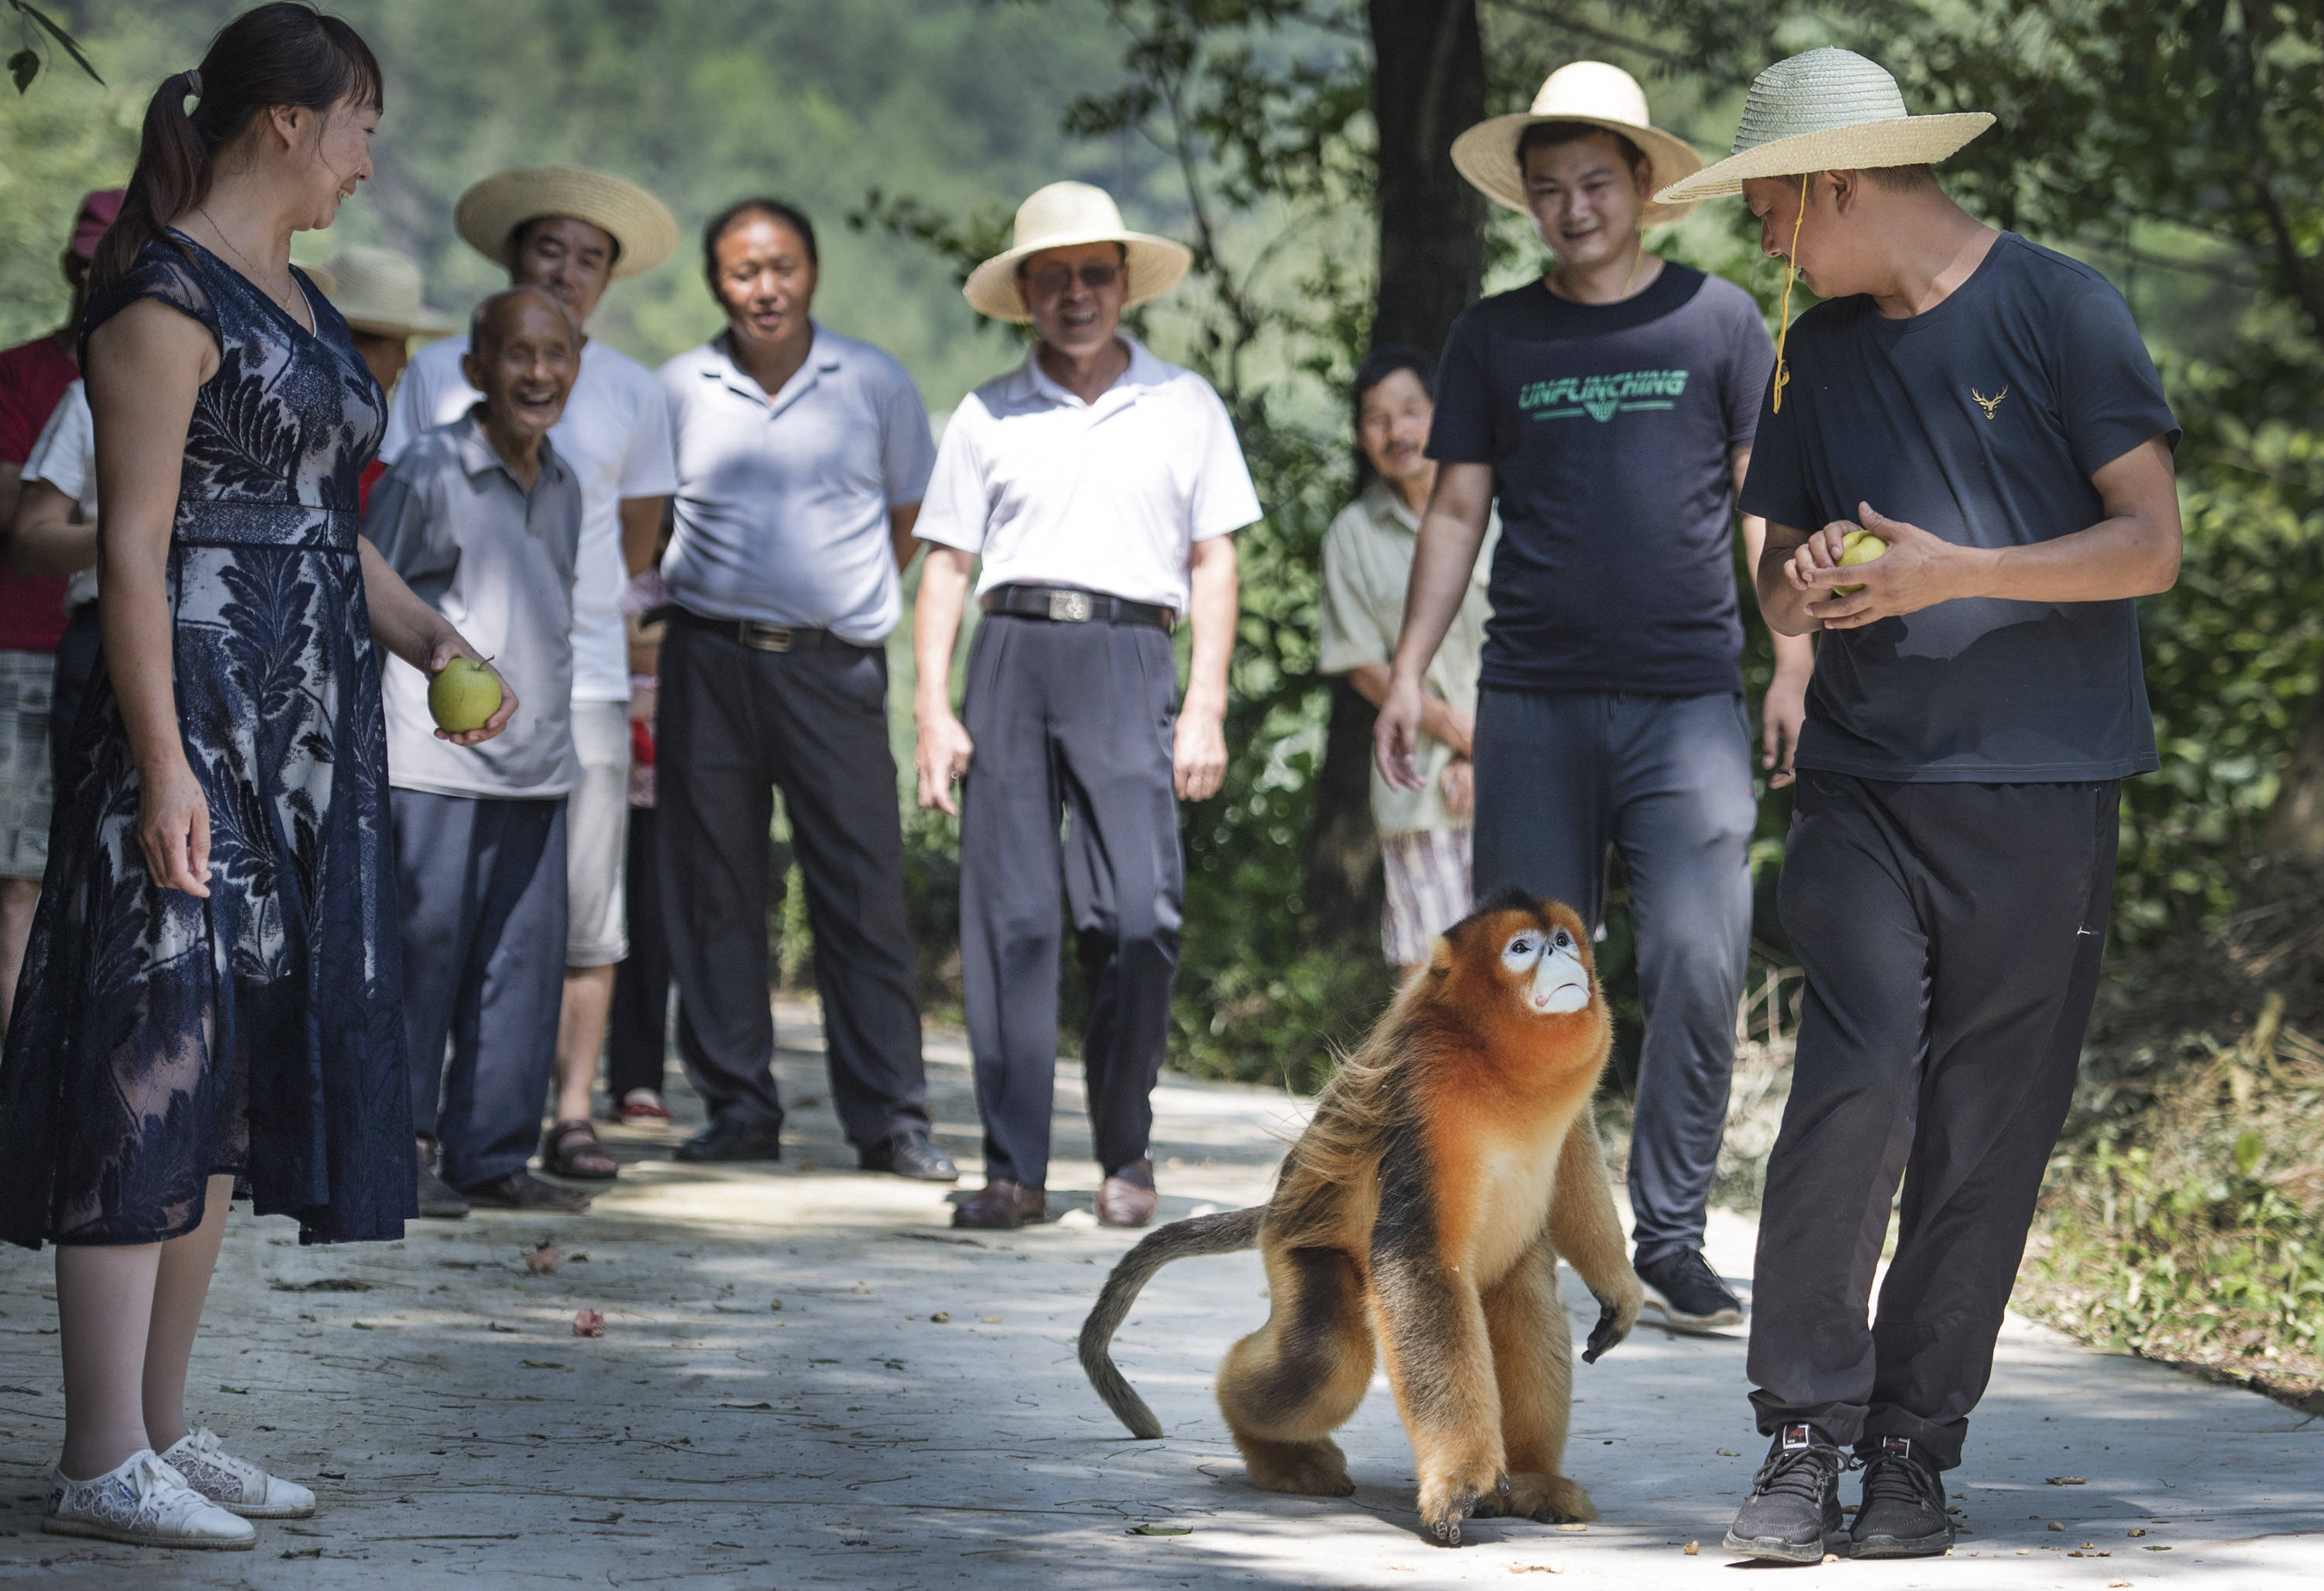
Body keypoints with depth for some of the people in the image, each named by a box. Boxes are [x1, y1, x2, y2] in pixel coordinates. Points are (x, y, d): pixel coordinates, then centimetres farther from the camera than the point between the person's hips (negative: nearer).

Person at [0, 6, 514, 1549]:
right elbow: (135, 541, -16)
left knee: (235, 1074, 10)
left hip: (307, 729, 10)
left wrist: (423, 635, 11)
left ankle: (166, 1424, 16)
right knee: (155, 1061, -9)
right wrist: (162, 760, -21)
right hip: (196, 717, -10)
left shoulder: (297, 298, 18)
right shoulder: (166, 296, -11)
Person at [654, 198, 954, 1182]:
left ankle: (889, 1118, -1)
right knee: (713, 889, 2)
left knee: (864, 892, -4)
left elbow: (908, 518, 16)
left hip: (833, 663, -1)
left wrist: (848, 599, 11)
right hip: (708, 659, 1)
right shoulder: (679, 391, 6)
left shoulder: (875, 385, 5)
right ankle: (740, 1109, 9)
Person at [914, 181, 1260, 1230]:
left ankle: (1125, 1151, 5)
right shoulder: (987, 416, 13)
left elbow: (1214, 563, 11)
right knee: (1008, 917, -2)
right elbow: (946, 564, 12)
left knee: (1140, 914, -12)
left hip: (1127, 660, -1)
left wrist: (1206, 709, 2)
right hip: (1011, 655, 1)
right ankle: (1014, 1168, 2)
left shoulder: (1183, 407, 12)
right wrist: (933, 712, 2)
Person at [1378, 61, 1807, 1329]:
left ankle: (1670, 1237, -3)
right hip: (1535, 701, 2)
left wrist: (1793, 666, 1)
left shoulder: (1717, 321, 6)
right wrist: (1407, 674, 5)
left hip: (1688, 701, -2)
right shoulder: (1493, 339, 10)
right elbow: (1456, 510, 13)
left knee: (1698, 963, -12)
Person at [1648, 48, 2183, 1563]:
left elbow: (2151, 543, -5)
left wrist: (1954, 573, -15)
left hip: (2039, 794, -3)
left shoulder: (2062, 310, -1)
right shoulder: (1820, 353, 16)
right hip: (1865, 780, 3)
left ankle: (1914, 1450, 8)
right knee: (1852, 1084, -13)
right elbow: (1781, 573, 23)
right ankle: (1805, 1439, -8)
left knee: (1984, 1137, -1)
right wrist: (1804, 586, -2)